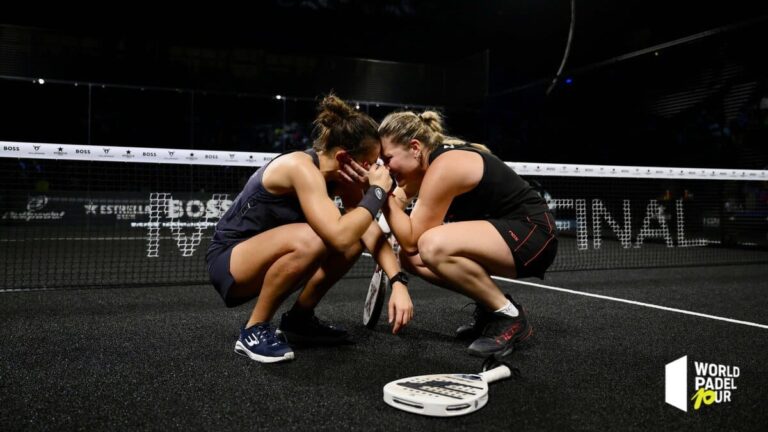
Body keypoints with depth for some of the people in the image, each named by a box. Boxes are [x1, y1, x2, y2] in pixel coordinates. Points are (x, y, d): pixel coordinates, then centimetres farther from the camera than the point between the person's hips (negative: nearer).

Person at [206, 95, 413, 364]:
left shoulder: (340, 176, -4)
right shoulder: (301, 167, -28)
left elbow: (371, 232, -8)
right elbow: (338, 235, -39)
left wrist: (398, 282, -21)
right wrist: (378, 191, -26)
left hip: (266, 256, 8)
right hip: (229, 260, -8)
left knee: (353, 242, -8)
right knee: (309, 239, -35)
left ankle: (298, 321, 8)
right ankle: (254, 330, -14)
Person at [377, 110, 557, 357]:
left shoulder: (443, 167, -23)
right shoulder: (429, 159, 5)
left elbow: (411, 240, -21)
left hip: (532, 233, -10)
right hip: (503, 229, 10)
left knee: (433, 246, -33)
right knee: (411, 257, -1)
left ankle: (510, 317, -13)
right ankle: (490, 304, 11)